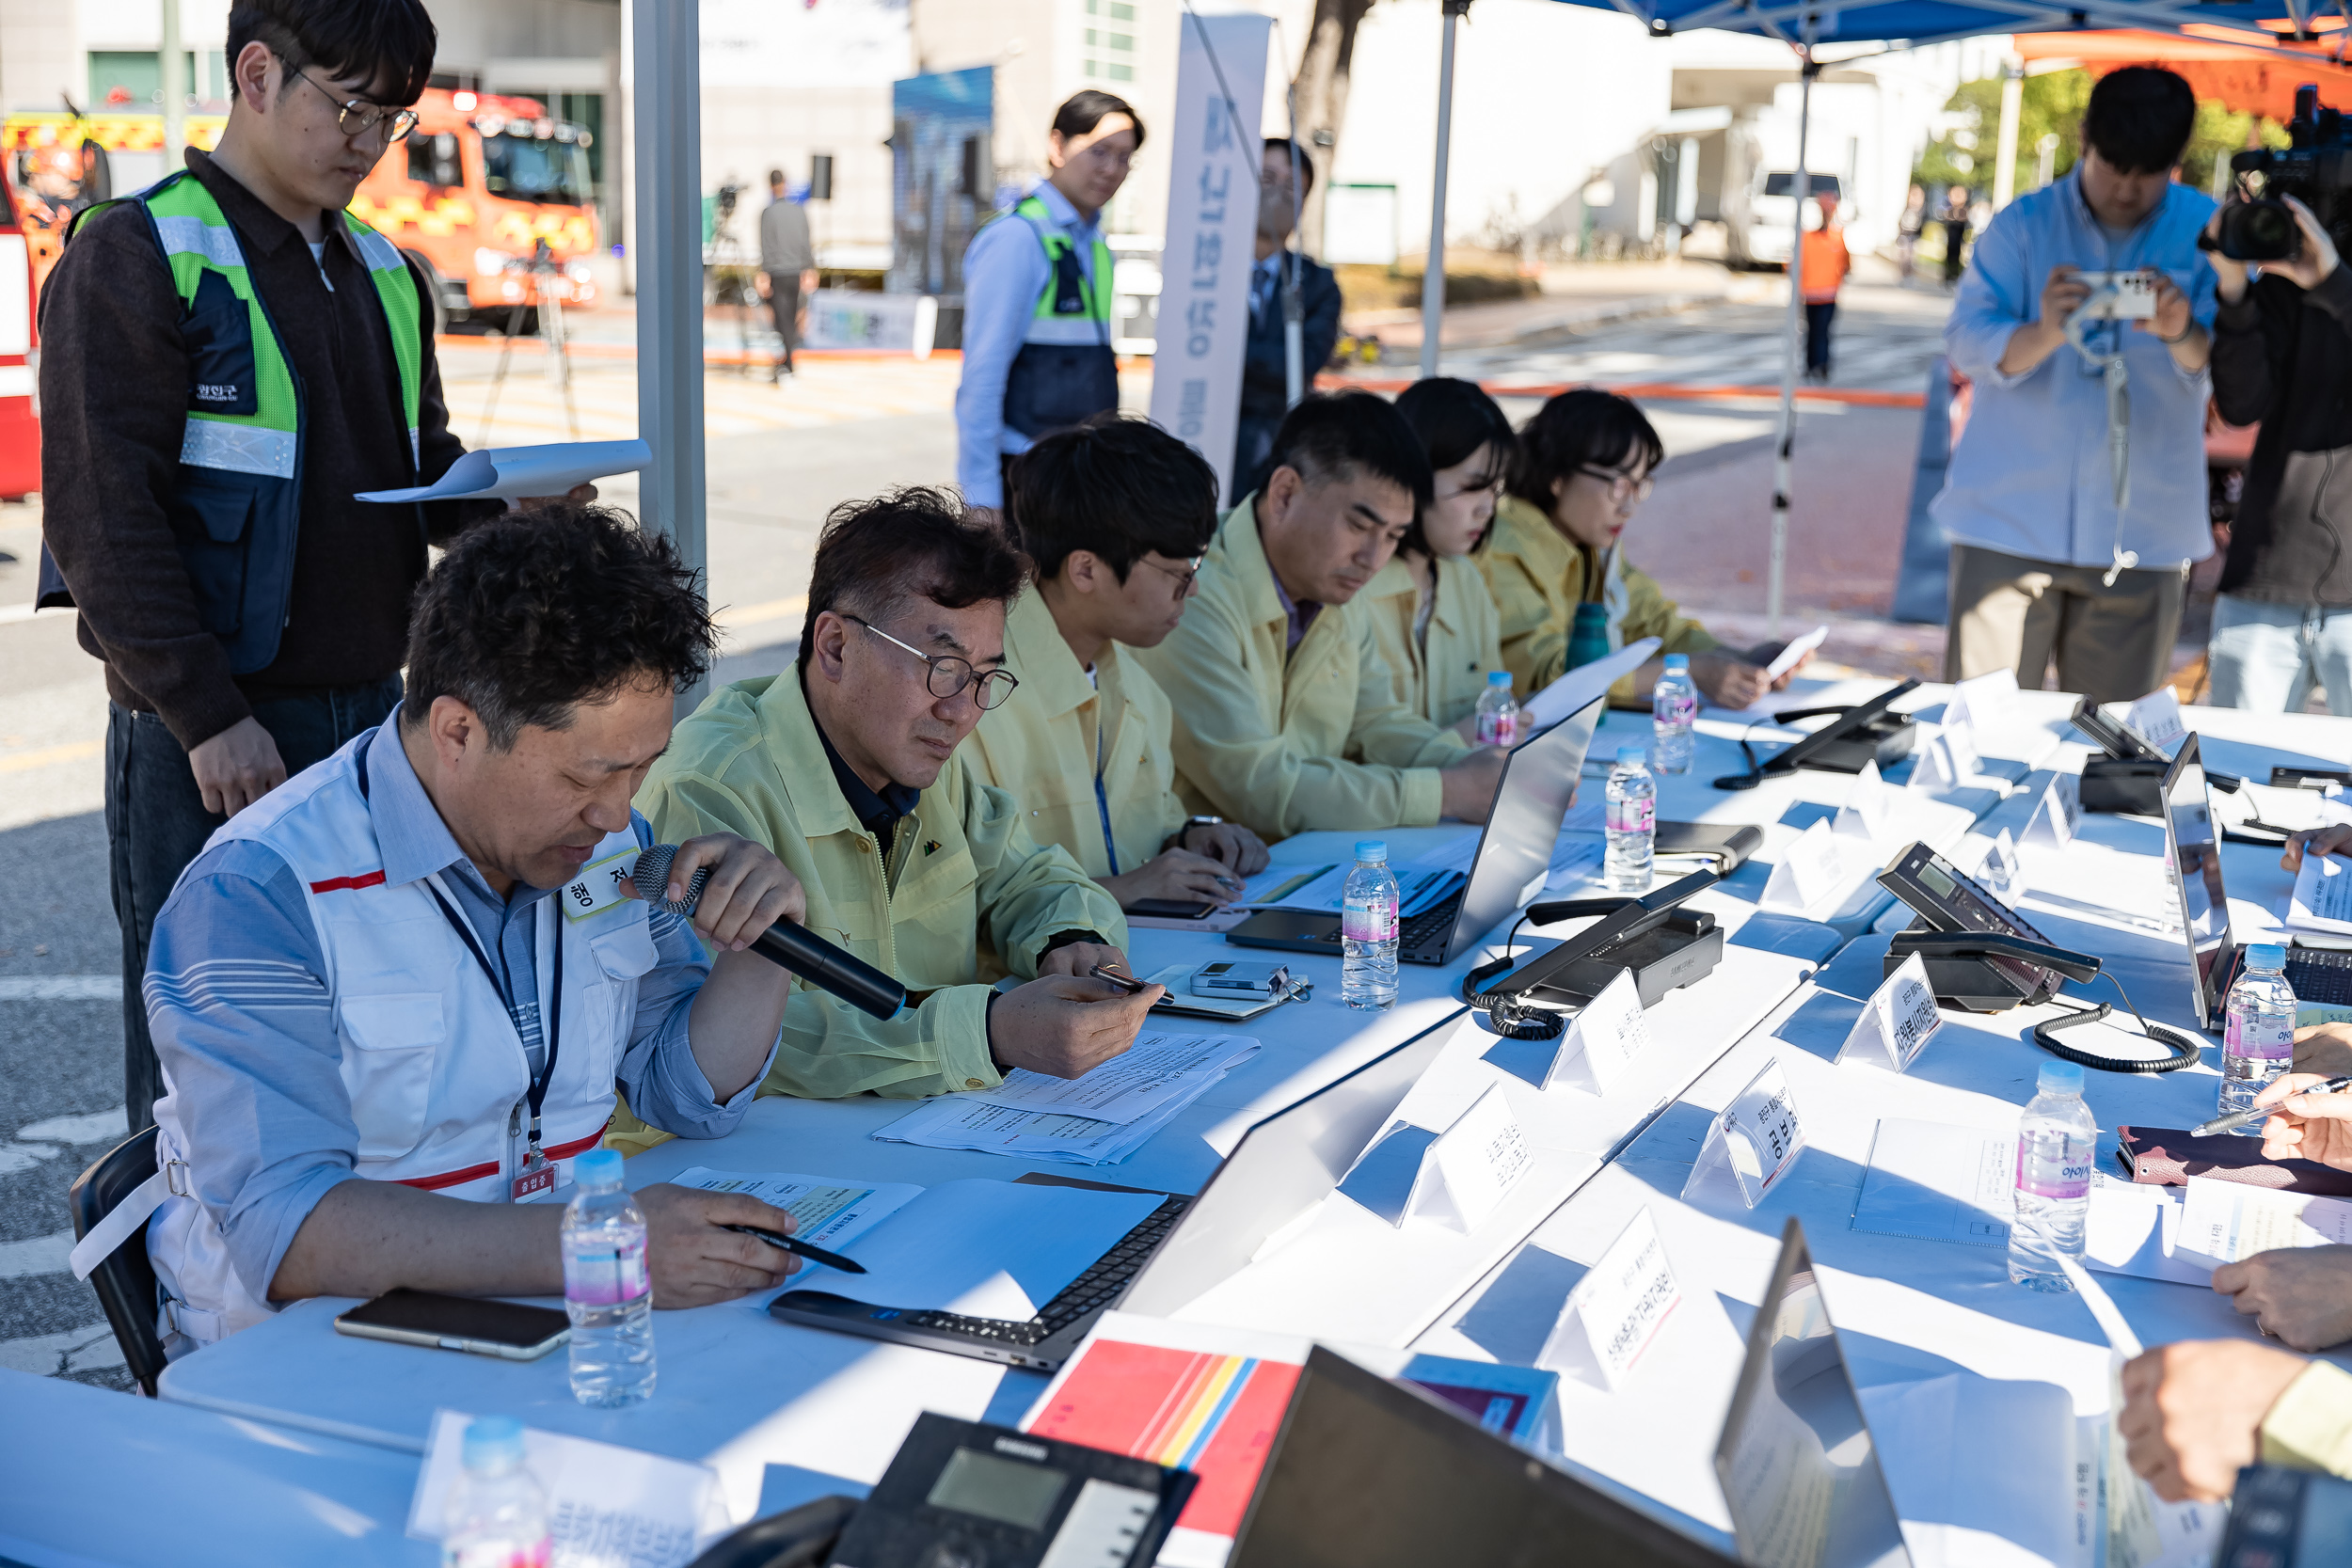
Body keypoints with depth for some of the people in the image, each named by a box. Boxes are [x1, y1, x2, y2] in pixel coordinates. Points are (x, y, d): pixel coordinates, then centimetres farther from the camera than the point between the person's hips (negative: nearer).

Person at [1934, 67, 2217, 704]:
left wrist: (2182, 335, -27)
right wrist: (2044, 334, -27)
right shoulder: (2024, 223, 4)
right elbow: (1967, 339, -6)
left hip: (2143, 533, 1)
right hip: (2011, 523, -1)